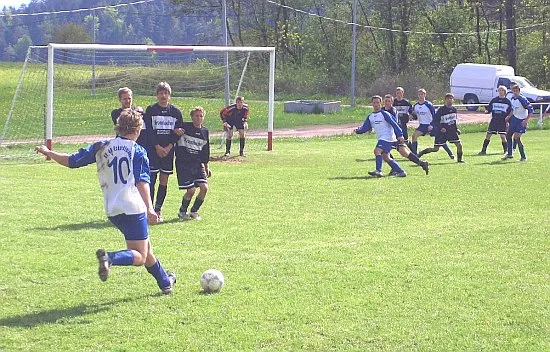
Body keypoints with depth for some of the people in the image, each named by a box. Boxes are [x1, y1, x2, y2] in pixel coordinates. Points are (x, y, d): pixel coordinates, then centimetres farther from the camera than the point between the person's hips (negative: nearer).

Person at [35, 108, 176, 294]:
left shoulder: (101, 147, 12)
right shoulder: (138, 150, 1)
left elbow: (72, 160, 13)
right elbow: (142, 182, -10)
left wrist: (48, 152, 28)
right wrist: (149, 208, -15)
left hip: (112, 211, 6)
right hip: (133, 207, -6)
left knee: (146, 248, 23)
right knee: (140, 256, -7)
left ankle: (165, 282, 34)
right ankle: (110, 258, -34)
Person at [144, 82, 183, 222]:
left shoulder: (175, 111, 7)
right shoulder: (151, 110, 0)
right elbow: (149, 130, -5)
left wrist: (169, 147, -7)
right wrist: (157, 147, -13)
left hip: (168, 150, 3)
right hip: (153, 149, -3)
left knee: (164, 181, 3)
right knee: (152, 178, -8)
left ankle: (158, 210, 10)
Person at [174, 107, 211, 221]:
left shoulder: (205, 131, 11)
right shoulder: (184, 127, -5)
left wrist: (206, 167, 19)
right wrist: (176, 131, -23)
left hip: (197, 164, 5)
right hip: (183, 163, -5)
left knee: (204, 187, -8)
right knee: (191, 190, -11)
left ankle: (194, 211, 12)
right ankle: (182, 212, 14)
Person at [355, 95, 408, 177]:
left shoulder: (384, 114, -6)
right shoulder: (370, 117, 15)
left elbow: (394, 124, -9)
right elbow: (365, 127, 12)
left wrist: (400, 135, -15)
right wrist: (358, 130, -8)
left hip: (387, 137, -8)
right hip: (381, 139, 8)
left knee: (377, 151, -22)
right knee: (385, 157, 6)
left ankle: (378, 171, -28)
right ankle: (400, 171, 13)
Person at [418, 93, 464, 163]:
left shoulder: (454, 109, 5)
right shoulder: (441, 110, -13)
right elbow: (435, 121, -12)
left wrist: (456, 128, 13)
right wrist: (440, 128, -24)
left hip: (452, 131, 5)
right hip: (442, 131, -5)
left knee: (459, 145, -5)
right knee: (435, 149, -6)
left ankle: (459, 159, 15)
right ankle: (421, 153, 10)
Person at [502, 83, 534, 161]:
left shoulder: (522, 99, -21)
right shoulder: (512, 99, 4)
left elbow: (531, 110, -20)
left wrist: (526, 120, -24)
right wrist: (509, 117, 17)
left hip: (521, 120, -8)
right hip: (514, 119, 8)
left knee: (516, 138, -14)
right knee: (508, 135, 13)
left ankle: (523, 157, -5)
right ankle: (510, 154, 29)